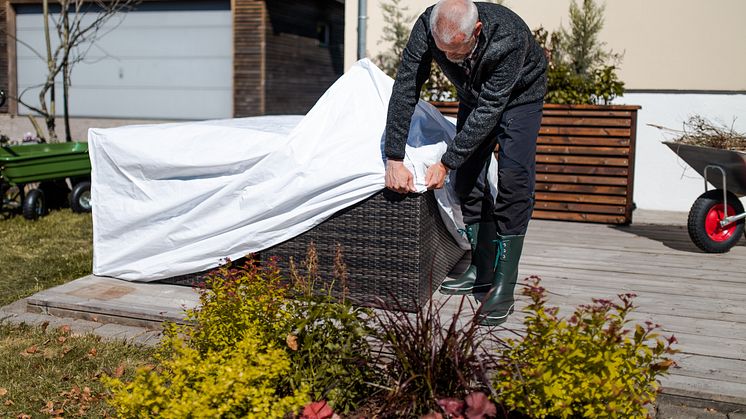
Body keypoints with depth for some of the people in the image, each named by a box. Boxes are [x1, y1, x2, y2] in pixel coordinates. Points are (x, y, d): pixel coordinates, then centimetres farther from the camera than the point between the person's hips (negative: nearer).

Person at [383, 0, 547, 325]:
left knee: (513, 179, -18)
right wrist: (394, 160, -34)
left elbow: (489, 108, -37)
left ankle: (503, 288, -16)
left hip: (519, 95, -4)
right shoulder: (427, 27, -31)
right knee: (467, 178, -1)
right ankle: (482, 271, 12)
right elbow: (404, 90, -29)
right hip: (474, 96, 5)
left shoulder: (509, 37, -42)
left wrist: (446, 163, -36)